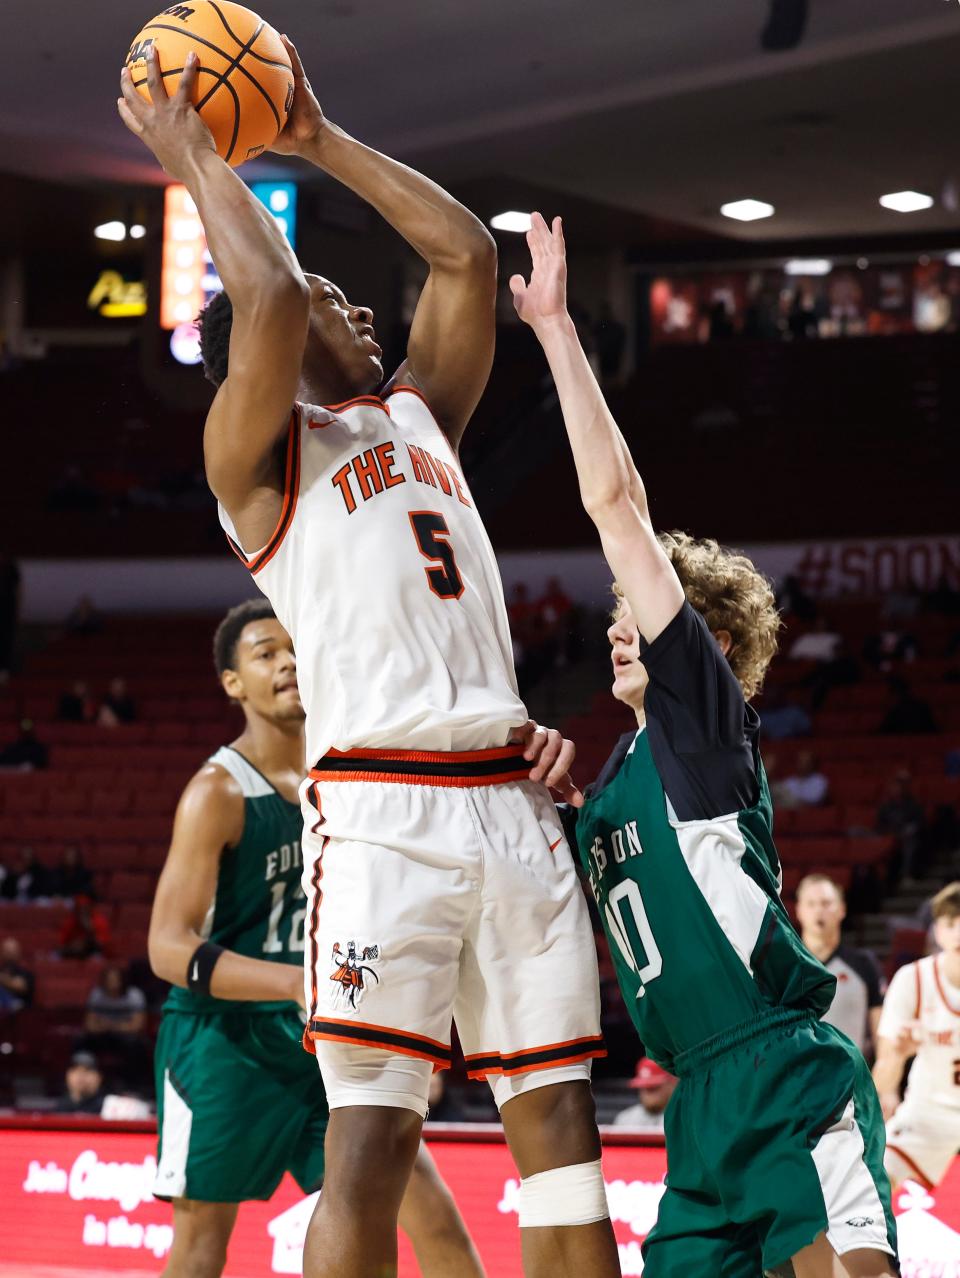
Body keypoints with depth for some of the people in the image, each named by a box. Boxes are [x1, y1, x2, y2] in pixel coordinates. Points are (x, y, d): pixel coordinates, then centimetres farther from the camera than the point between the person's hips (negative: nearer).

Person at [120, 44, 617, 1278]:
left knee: (560, 1120, 3)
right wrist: (195, 157, 0)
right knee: (372, 1136, -13)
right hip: (381, 804, -7)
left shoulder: (414, 412, 25)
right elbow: (267, 300, -13)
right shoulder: (258, 449, 5)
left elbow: (465, 252, 24)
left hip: (508, 797, 7)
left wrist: (320, 140, 25)